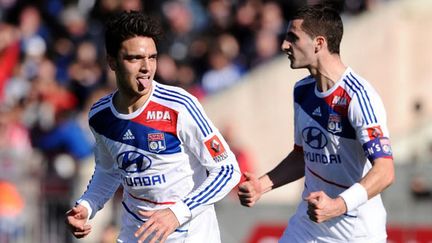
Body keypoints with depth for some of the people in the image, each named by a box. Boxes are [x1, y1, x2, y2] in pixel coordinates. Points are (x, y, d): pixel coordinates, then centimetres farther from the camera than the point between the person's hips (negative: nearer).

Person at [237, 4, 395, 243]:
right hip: (308, 223, 7)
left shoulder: (357, 96, -19)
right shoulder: (302, 90, 7)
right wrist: (263, 185, 4)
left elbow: (384, 171, -25)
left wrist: (337, 206, -37)